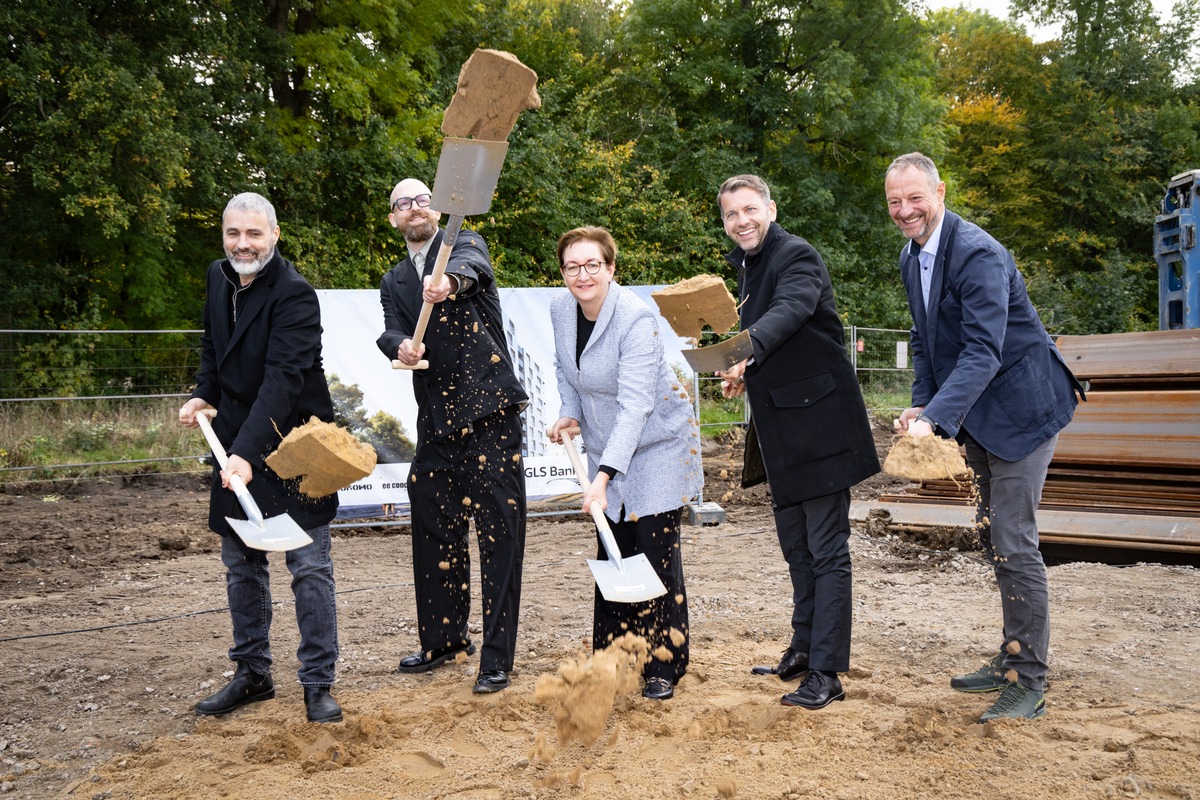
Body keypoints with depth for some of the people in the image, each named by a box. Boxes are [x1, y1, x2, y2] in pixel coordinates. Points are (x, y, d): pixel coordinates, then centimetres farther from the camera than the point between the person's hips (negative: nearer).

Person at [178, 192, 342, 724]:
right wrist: (204, 395, 4)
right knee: (240, 564, 14)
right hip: (235, 442, 7)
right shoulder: (219, 277, 5)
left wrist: (248, 453, -38)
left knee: (309, 566, -3)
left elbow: (283, 380, -29)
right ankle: (252, 674, 27)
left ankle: (318, 683, 7)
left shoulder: (294, 295, -19)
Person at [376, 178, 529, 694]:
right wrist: (401, 347, -26)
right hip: (436, 419, 5)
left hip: (488, 410, -5)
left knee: (498, 533, -5)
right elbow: (391, 332, -1)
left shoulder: (465, 245, 5)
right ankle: (444, 639, 30)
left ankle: (497, 659, 2)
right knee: (435, 531, 13)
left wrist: (450, 281, -45)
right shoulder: (394, 283, 18)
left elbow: (470, 266, -20)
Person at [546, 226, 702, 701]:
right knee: (613, 551, 8)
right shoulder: (560, 310, -4)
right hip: (607, 449, 6)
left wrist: (605, 475, -39)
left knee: (656, 551, -7)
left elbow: (634, 406, -32)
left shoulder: (636, 319, -26)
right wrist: (570, 414, -1)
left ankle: (662, 668, 3)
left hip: (657, 445, -6)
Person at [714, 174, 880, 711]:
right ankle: (803, 651, 30)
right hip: (780, 430, 9)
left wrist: (747, 350, -51)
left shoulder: (797, 257, -13)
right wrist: (741, 375, 3)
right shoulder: (746, 266, 15)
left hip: (817, 422, -9)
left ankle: (826, 674, -1)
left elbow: (790, 310, -34)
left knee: (826, 550, -5)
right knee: (796, 547, 18)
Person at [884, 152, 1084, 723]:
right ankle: (1012, 660, 30)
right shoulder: (912, 257, 5)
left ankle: (1028, 683, 1)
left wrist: (936, 419, -41)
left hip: (1019, 408, -10)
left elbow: (982, 352, -32)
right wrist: (920, 403, 1)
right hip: (976, 417, 10)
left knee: (1013, 542, -9)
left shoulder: (977, 254, -24)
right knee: (992, 537, 16)